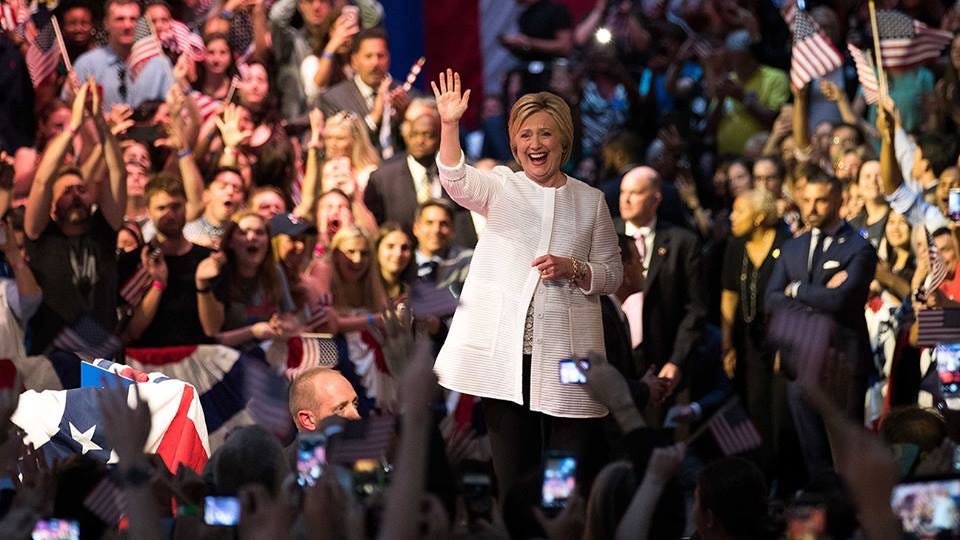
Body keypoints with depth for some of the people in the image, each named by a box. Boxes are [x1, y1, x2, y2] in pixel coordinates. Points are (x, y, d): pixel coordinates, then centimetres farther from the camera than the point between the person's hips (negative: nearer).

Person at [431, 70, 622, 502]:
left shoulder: (589, 200, 9)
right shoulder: (501, 188, 7)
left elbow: (613, 275, 12)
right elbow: (457, 182, -16)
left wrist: (574, 270, -9)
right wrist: (450, 126, -33)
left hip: (565, 353, 0)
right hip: (505, 351, 0)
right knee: (512, 472, 3)